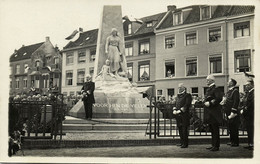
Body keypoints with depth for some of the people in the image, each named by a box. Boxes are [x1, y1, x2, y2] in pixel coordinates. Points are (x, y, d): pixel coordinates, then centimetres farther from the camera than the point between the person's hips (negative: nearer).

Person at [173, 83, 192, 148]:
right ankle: (182, 142, 20)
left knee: (184, 129, -9)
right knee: (180, 128, 10)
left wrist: (180, 110, -17)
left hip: (184, 114, -7)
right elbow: (175, 104, 21)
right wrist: (174, 110, 1)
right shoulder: (178, 96, 20)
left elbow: (187, 105, -12)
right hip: (178, 115, 7)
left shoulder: (187, 95, -2)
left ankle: (185, 143, -6)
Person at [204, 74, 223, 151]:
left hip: (214, 113, -10)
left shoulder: (215, 89, -11)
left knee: (215, 130, -5)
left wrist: (210, 103, -21)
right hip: (209, 114, 10)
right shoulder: (208, 89, 17)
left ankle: (216, 146, 0)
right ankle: (213, 145, 22)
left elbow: (219, 98, -24)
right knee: (212, 130, 14)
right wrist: (205, 102, 5)